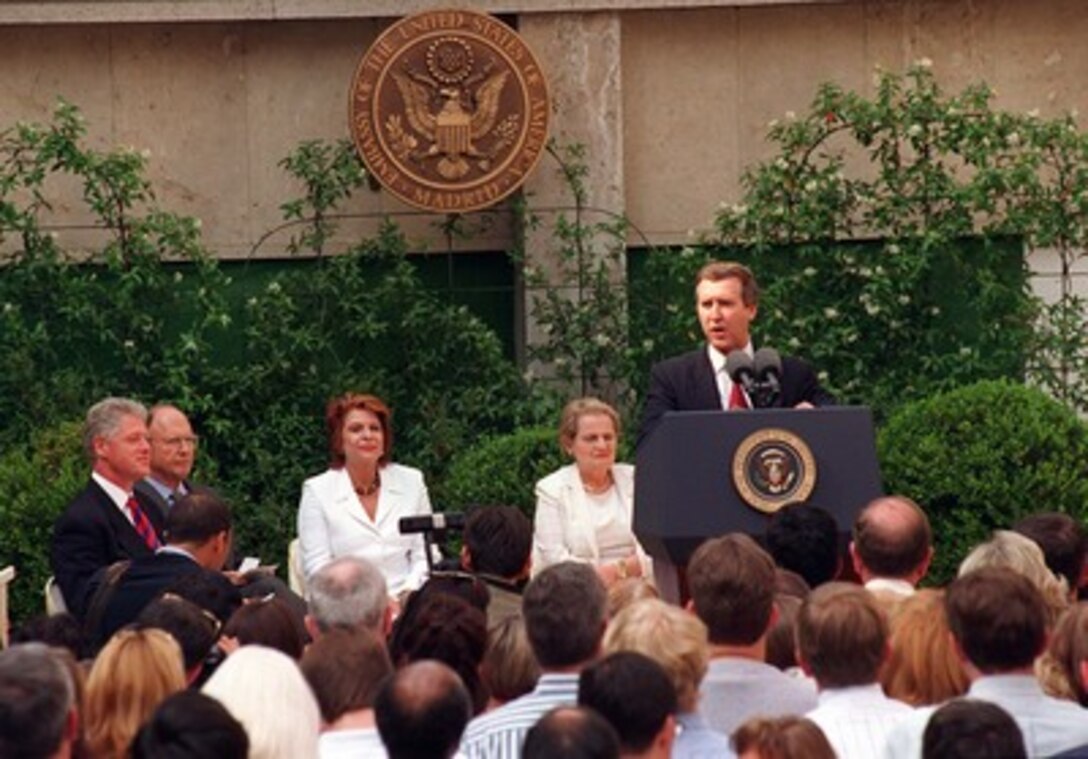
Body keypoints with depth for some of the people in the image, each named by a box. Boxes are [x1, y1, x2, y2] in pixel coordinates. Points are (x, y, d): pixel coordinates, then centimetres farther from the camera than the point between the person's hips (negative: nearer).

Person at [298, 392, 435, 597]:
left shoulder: (411, 482, 15)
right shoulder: (316, 492, 6)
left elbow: (424, 555, 13)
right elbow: (317, 567, 1)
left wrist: (408, 591, -7)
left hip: (404, 601, 2)